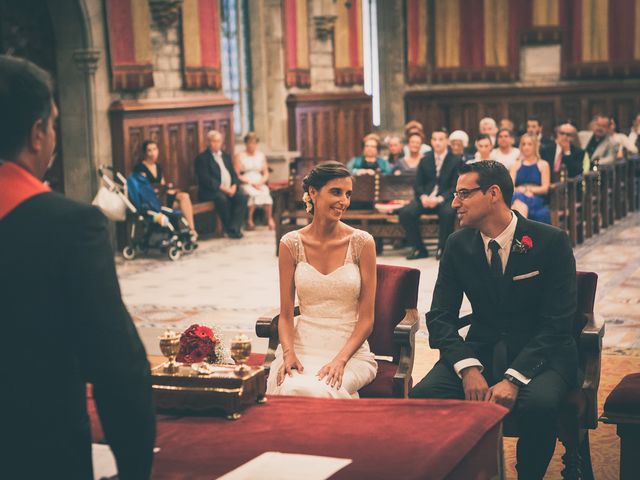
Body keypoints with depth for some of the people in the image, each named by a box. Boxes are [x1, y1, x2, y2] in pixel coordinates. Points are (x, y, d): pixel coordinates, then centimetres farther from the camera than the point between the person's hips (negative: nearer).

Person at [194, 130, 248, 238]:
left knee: (242, 197, -22)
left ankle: (234, 228, -24)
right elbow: (205, 179, -12)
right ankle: (228, 228, -20)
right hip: (210, 191, -6)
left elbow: (234, 174, 16)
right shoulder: (202, 158, 0)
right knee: (222, 198, -36)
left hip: (230, 189, 6)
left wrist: (234, 186, -5)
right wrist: (222, 188, -19)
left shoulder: (225, 156, 22)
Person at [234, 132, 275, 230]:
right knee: (253, 194, -37)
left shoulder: (261, 155, 20)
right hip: (245, 184, -3)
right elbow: (237, 175, -1)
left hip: (259, 183, 3)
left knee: (266, 193, -32)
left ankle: (270, 219, -34)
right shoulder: (239, 156, 7)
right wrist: (251, 183, -10)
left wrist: (261, 182, -3)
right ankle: (249, 221, -33)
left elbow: (266, 173, 18)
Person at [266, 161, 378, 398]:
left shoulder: (362, 243, -2)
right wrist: (288, 353, -14)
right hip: (303, 347, 2)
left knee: (315, 390, -33)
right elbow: (286, 315, 5)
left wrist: (340, 359, -16)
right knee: (288, 388, -31)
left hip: (350, 350, -1)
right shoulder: (291, 243, 3)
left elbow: (366, 319, -2)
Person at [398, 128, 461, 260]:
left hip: (445, 198, -3)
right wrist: (423, 197, -13)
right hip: (426, 198, 3)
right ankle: (418, 248, -9)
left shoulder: (456, 161, 2)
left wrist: (439, 199, -21)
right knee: (405, 212, -23)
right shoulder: (425, 160, 14)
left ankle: (442, 248, -16)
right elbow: (417, 184, 10)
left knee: (447, 212, -38)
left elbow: (455, 187, -5)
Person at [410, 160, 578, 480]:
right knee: (423, 396, -25)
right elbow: (440, 317, 0)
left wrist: (514, 378, -26)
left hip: (540, 354, -3)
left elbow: (557, 323, -14)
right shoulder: (458, 245, 3)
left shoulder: (551, 242, -9)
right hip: (481, 352, 3)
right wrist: (468, 368, -20)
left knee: (538, 403, -36)